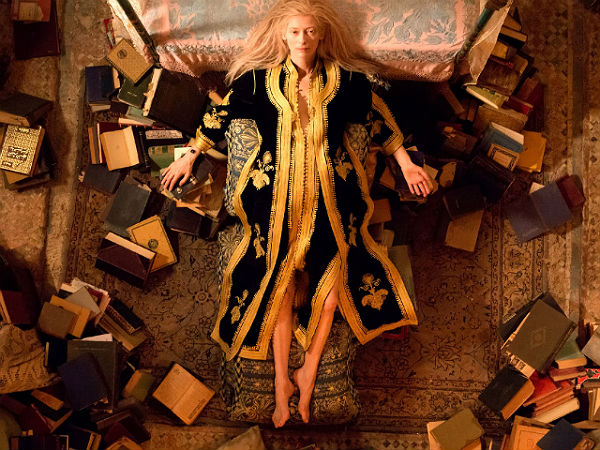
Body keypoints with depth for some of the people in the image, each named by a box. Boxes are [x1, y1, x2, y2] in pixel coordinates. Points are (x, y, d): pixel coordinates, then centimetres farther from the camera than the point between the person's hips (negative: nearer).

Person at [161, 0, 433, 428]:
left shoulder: (346, 80, 3)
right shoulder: (260, 79, 2)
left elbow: (378, 118, 15)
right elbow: (222, 114, 12)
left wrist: (406, 163, 17)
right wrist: (189, 157, 16)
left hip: (330, 189, 1)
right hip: (278, 191, -1)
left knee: (332, 272, -11)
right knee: (280, 278, -7)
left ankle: (309, 368, 1)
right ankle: (282, 378, 1)